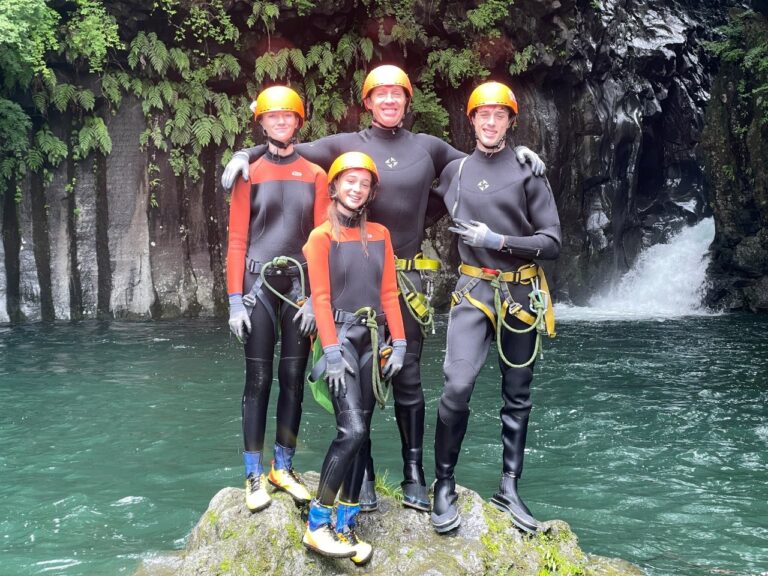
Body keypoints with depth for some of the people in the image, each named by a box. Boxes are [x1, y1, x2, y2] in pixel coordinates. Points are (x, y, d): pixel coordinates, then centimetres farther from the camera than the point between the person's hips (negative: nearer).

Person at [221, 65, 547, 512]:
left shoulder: (428, 148, 11)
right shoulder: (347, 145, 5)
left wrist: (516, 153, 6)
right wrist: (247, 153, -11)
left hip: (408, 276, 1)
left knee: (408, 378, 5)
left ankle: (414, 474, 12)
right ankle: (363, 475, 11)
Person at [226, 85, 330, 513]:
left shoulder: (315, 176, 6)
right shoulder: (249, 175, 3)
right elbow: (237, 241, 0)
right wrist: (236, 300, -6)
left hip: (300, 286, 2)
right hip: (260, 286, -1)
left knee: (293, 378, 6)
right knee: (259, 380, -1)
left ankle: (284, 468, 16)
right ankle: (255, 475, 5)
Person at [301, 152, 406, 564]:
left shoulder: (379, 235, 11)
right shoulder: (321, 236, -3)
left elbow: (389, 292, 10)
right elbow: (320, 297, -9)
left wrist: (399, 343, 2)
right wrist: (331, 351, -16)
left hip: (373, 338, 5)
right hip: (341, 337, -5)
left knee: (361, 432, 5)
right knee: (352, 431, -17)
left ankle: (345, 525, 12)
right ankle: (317, 525, -8)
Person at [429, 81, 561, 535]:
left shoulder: (528, 173, 0)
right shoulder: (455, 171, 7)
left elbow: (552, 242, -5)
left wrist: (499, 241, -16)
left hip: (521, 293, 0)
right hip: (474, 289, 0)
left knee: (518, 396, 7)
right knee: (457, 386, -14)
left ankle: (510, 489, 17)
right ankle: (445, 486, -1)